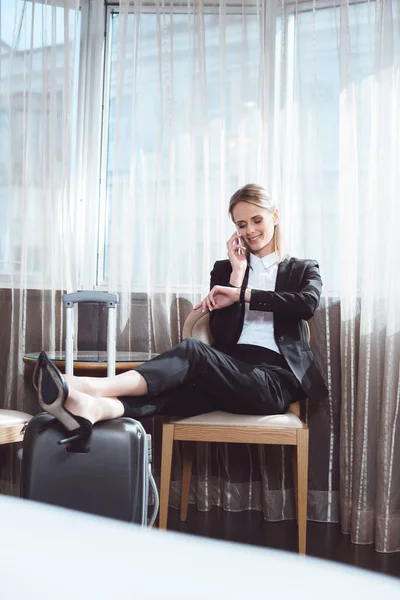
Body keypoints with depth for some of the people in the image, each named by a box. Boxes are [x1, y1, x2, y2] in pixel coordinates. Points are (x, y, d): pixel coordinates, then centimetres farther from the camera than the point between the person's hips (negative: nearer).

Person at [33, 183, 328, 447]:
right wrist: (236, 274, 4)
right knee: (181, 385, -33)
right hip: (231, 376, 3)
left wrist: (241, 293, -12)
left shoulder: (303, 270, 17)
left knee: (192, 350, -32)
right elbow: (221, 337, 8)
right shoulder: (225, 270, 22)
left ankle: (92, 387, -49)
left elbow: (308, 303, -11)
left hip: (274, 379, -3)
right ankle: (95, 408, -58)